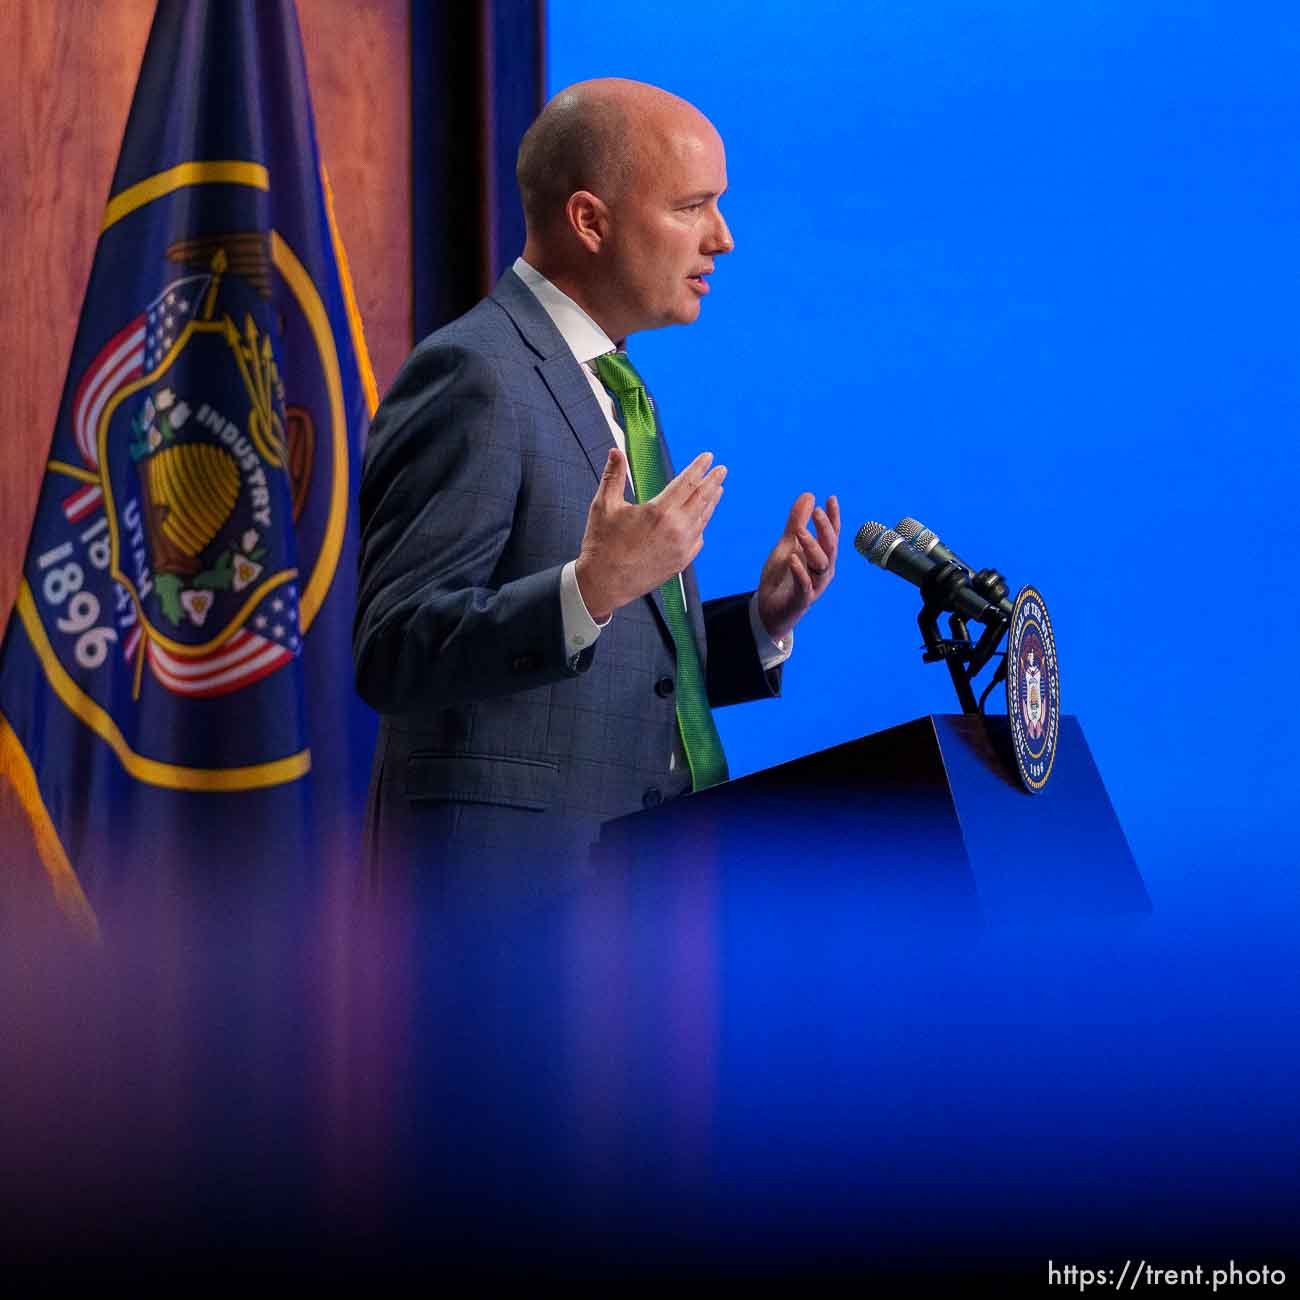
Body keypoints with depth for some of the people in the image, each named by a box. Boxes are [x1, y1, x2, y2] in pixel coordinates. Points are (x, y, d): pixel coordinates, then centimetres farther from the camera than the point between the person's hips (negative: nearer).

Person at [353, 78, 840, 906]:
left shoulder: (614, 387, 18)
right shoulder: (474, 373, -12)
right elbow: (392, 657, -19)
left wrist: (763, 620, 7)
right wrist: (590, 590, -30)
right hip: (513, 870, -9)